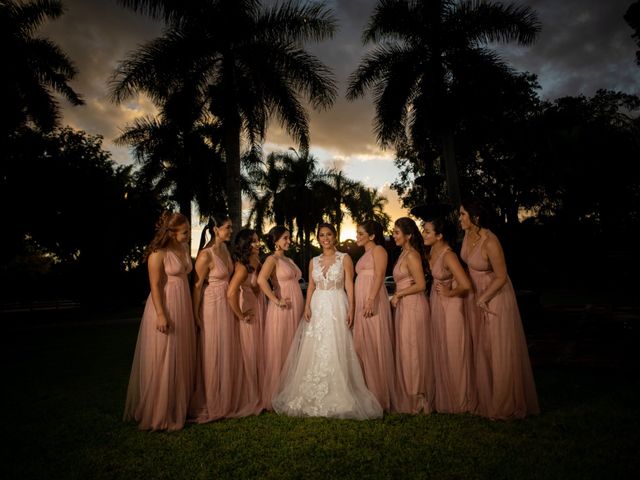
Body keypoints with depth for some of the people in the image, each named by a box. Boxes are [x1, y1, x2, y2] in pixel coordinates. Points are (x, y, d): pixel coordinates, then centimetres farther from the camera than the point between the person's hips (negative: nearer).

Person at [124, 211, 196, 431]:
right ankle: (159, 413, 18)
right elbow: (155, 286, -15)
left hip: (183, 309, 7)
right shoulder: (158, 254, -13)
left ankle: (179, 407, 27)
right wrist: (161, 315, -19)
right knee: (162, 361, 3)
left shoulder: (184, 249, 8)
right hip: (165, 308, -7)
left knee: (182, 360, 13)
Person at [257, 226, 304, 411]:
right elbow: (261, 279, -25)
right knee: (279, 351, 0)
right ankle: (276, 395, 12)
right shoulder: (272, 259, -7)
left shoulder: (289, 260, 17)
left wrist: (301, 306, 13)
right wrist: (276, 301, -21)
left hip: (296, 309, 8)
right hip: (282, 310, -8)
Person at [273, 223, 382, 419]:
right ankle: (314, 396, 17)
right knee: (314, 350, 4)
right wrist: (307, 307, -2)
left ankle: (337, 395, 9)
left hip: (337, 307, -4)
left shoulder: (344, 258, 1)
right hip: (317, 307, 4)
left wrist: (351, 309, -12)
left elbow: (349, 285, -3)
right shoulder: (314, 261, 12)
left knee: (335, 350, -4)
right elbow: (311, 286, 11)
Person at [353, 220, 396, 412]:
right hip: (361, 304, 9)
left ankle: (380, 395, 3)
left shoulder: (378, 250, -2)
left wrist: (371, 299, -26)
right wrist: (360, 303, 14)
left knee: (375, 345, -5)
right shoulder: (365, 254, 23)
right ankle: (369, 390, 17)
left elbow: (379, 276, -15)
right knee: (363, 346, 8)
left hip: (373, 303, -8)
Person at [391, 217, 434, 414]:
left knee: (412, 351, 1)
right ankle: (410, 397, 24)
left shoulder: (412, 255, -14)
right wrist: (397, 297, 8)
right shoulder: (404, 253, 13)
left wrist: (398, 295, -11)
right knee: (406, 350, 13)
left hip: (413, 306, -9)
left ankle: (416, 399, 15)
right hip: (404, 307, 9)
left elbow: (421, 285, -19)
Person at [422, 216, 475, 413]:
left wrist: (449, 293, -15)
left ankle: (459, 401, 25)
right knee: (440, 353, 17)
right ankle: (444, 397, 33)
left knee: (452, 353, 6)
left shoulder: (448, 256, -24)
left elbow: (466, 285, -32)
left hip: (450, 307, -9)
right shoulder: (432, 250, 1)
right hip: (436, 305, 9)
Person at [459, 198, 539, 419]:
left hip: (495, 296, -8)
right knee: (481, 348, 15)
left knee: (500, 351, 4)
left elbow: (501, 277, -20)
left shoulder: (490, 242, -26)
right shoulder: (468, 235, -2)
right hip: (476, 296, 8)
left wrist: (483, 298, -16)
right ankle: (485, 399, 31)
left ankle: (504, 404, 22)